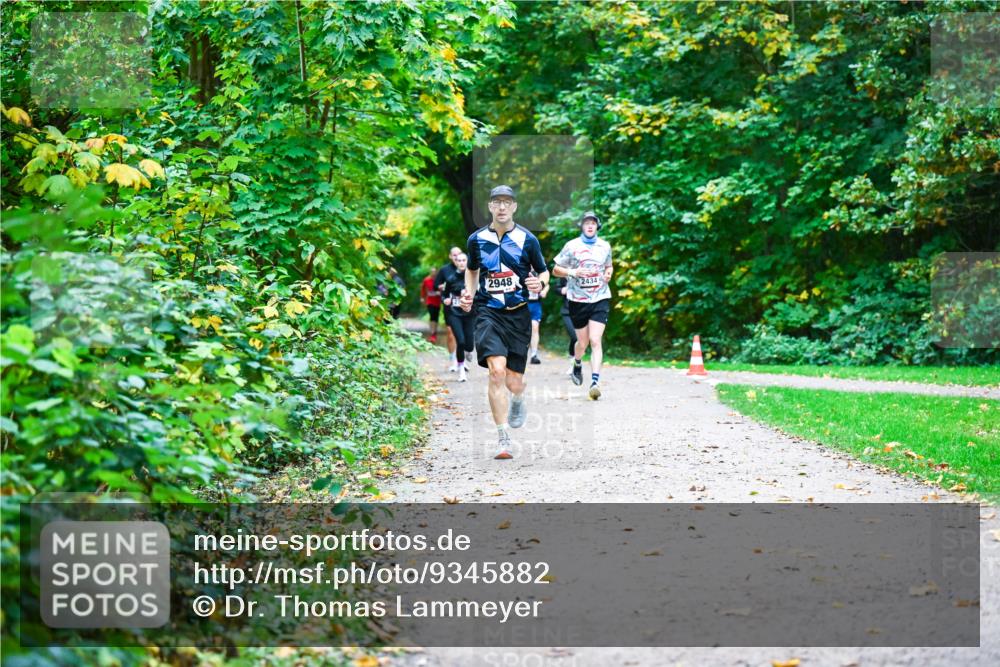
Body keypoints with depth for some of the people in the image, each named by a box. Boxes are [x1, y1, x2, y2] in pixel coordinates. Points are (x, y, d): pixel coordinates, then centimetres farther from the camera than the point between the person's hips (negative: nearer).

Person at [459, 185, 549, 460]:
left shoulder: (527, 239, 1)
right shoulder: (477, 239, 6)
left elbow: (543, 271, 11)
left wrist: (540, 283, -11)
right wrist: (469, 293, 7)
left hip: (518, 313, 0)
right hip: (488, 312, 0)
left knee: (514, 382, 3)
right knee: (497, 370, -22)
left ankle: (518, 402, 44)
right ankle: (504, 439, -18)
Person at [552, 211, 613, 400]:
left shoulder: (605, 246, 6)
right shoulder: (572, 246, -2)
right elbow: (556, 270, 1)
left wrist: (608, 274, 1)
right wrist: (572, 272, -17)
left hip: (600, 299, 1)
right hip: (578, 300, -1)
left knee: (595, 340, -13)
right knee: (582, 342, 9)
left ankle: (595, 382, -20)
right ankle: (577, 364, 43)